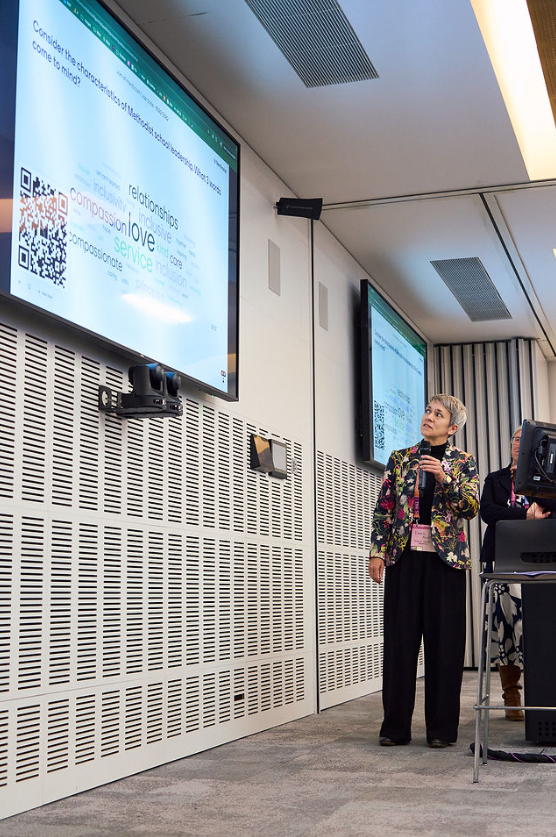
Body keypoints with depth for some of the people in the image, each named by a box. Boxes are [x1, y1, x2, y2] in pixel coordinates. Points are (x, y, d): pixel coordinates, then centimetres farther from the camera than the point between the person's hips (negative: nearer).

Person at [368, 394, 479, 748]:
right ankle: (396, 726, 8)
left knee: (444, 640, -1)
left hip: (445, 558, -1)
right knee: (399, 639, 1)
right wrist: (377, 551, -1)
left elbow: (472, 508, -4)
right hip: (403, 556, 1)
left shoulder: (463, 462, 8)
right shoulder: (400, 459, 12)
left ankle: (442, 727, 8)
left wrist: (445, 478, -18)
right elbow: (383, 509, 9)